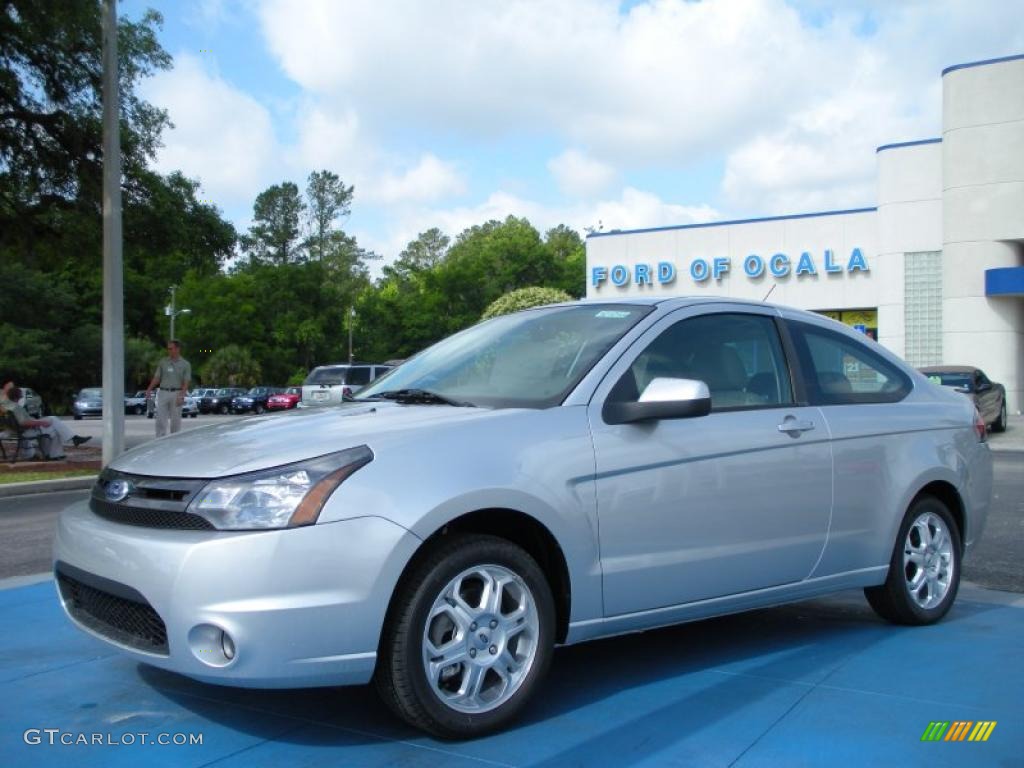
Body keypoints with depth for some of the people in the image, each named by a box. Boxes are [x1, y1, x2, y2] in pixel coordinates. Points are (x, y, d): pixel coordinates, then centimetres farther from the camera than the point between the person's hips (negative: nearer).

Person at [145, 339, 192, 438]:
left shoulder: (185, 364, 1)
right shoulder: (163, 362, 9)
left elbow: (186, 382, -4)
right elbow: (156, 378, 10)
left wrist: (181, 396, -16)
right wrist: (149, 390, -1)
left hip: (177, 394, -2)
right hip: (163, 393, 2)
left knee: (175, 420, 3)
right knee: (160, 419, -2)